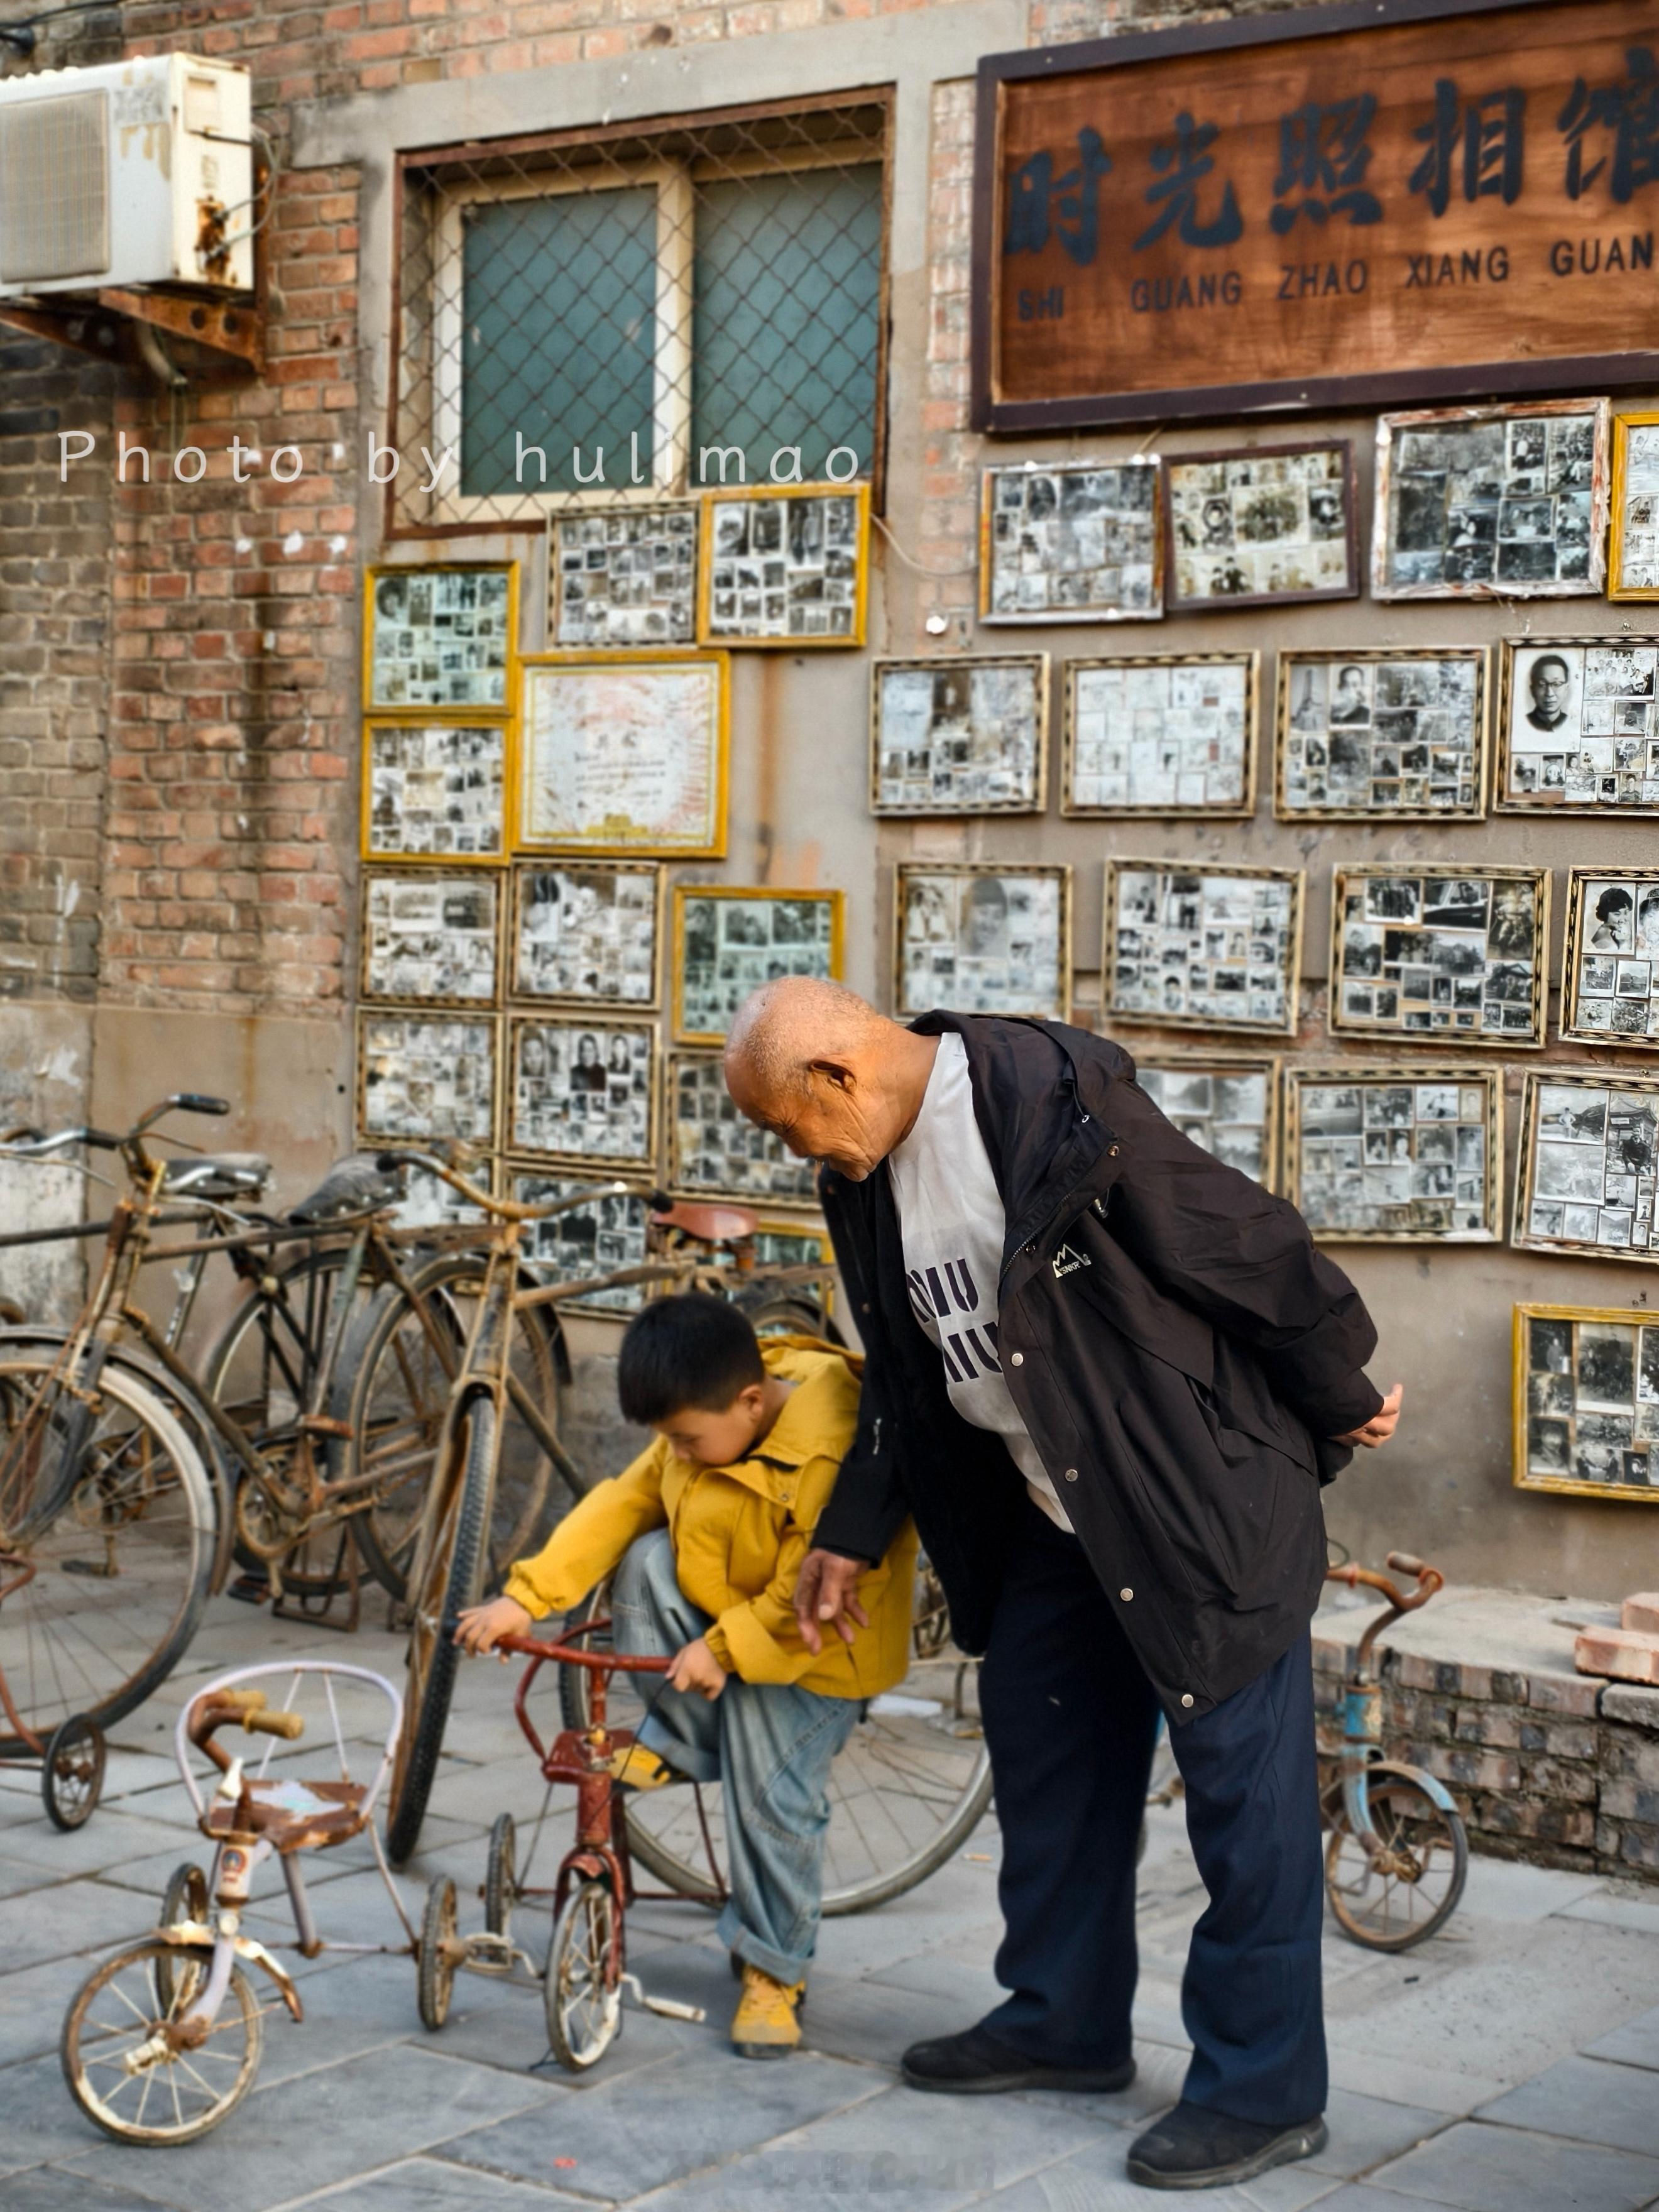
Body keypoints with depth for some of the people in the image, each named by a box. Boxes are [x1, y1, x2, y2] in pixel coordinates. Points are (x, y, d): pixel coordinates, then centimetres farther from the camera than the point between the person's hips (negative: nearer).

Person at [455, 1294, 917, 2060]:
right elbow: (622, 1503, -7)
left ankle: (774, 1972, 13)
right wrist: (525, 1597, -13)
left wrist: (723, 1649, -29)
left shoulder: (828, 1459, -34)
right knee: (646, 1563, -18)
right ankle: (676, 1740, 1)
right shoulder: (705, 1419, -9)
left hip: (807, 1652, -7)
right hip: (718, 1608, 7)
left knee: (773, 1802, -9)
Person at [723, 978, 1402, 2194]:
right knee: (1044, 1763, 16)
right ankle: (1066, 2022, 33)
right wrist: (851, 1534, 17)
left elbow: (1249, 1247, -17)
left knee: (1241, 1785, 0)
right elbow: (909, 1374, 16)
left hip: (1200, 1499, -9)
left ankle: (1264, 2088, 9)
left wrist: (1340, 1403, -7)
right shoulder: (872, 1177, 4)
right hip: (1053, 1521, 9)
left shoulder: (1058, 1107, -24)